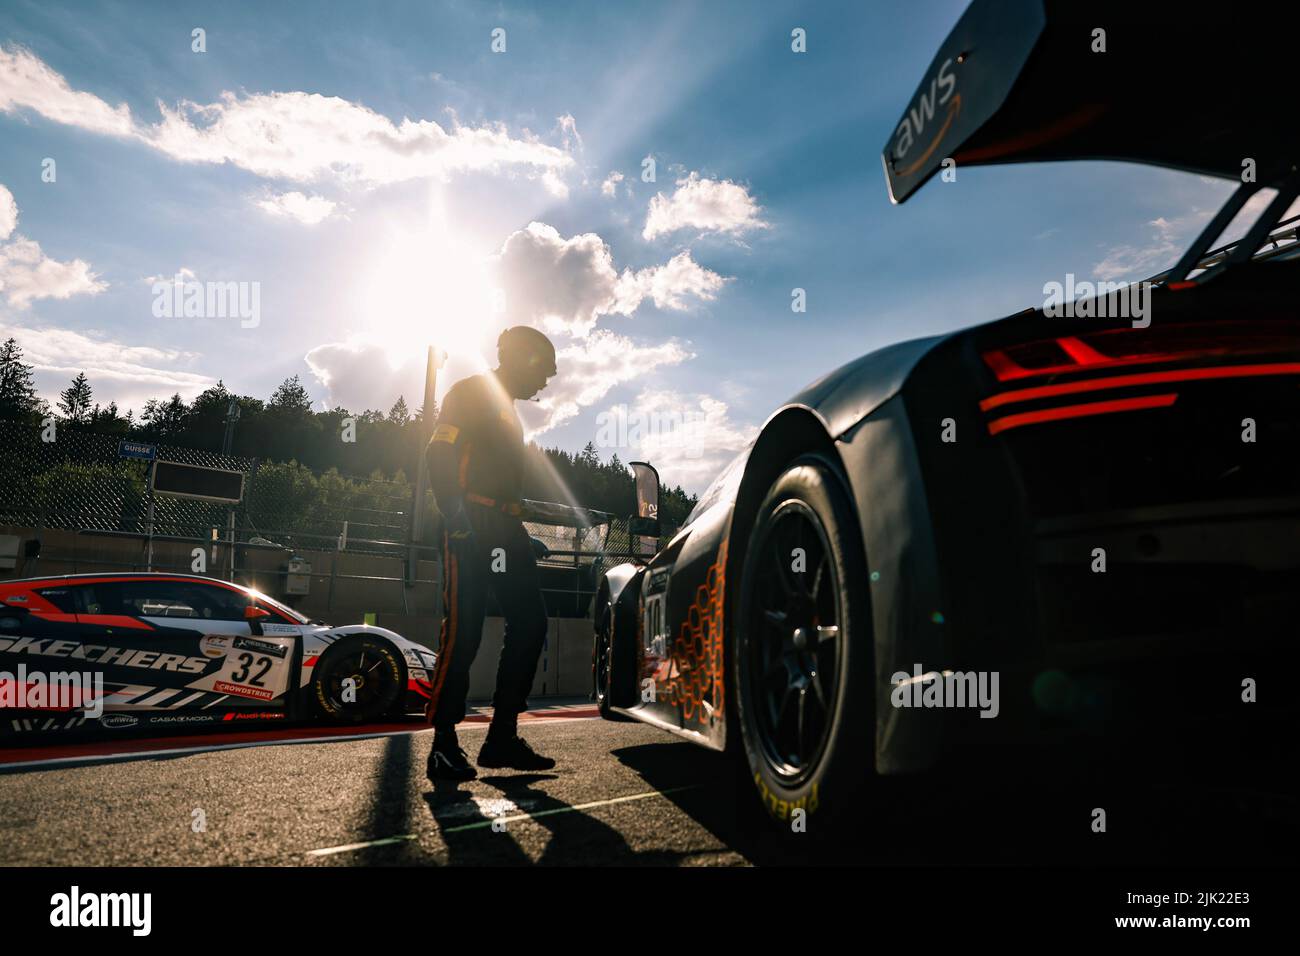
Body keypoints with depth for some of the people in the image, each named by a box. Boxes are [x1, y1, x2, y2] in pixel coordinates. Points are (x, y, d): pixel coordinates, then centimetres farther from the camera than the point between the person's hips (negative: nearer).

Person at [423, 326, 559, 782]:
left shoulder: (507, 410, 27)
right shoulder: (470, 392, 0)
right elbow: (439, 455, -12)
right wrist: (456, 515, -24)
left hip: (506, 529, 9)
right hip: (471, 529, -9)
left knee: (530, 623, 2)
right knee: (462, 632, -11)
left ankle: (502, 737, 7)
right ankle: (444, 744, -3)